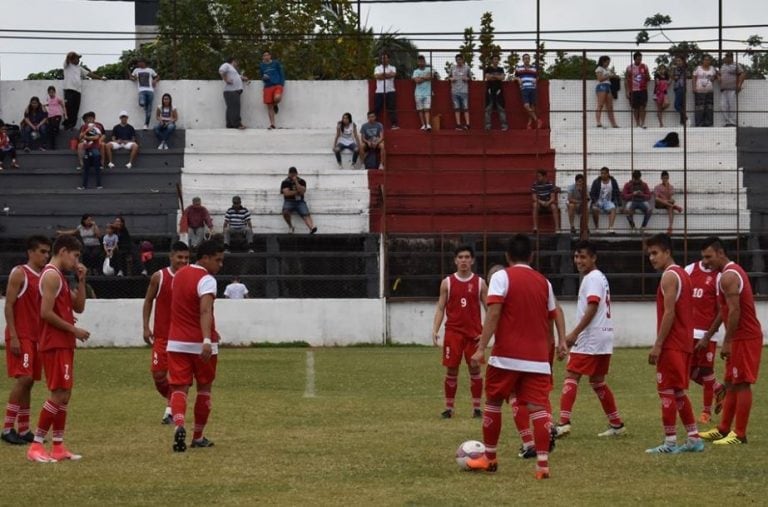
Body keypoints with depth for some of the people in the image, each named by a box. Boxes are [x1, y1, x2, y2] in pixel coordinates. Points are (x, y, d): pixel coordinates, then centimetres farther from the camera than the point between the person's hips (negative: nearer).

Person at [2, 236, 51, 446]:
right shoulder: (19, 273, -9)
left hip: (36, 336, 8)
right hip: (20, 336, -8)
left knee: (28, 381, 9)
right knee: (23, 378, -15)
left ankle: (23, 430, 13)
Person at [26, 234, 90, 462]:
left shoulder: (60, 277, 18)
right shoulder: (52, 275, -14)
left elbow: (78, 307, 19)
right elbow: (46, 313, -21)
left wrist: (81, 281, 8)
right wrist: (74, 330, -15)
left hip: (63, 344, 10)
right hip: (55, 344, -10)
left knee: (64, 394, 10)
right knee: (59, 394, -12)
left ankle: (58, 447, 11)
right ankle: (36, 446, -12)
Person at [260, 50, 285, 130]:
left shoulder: (276, 63, 6)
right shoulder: (261, 66, 13)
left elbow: (281, 73, 7)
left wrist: (282, 84, -4)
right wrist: (263, 78, -3)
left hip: (277, 85, -3)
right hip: (268, 87, 3)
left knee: (277, 98, -31)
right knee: (269, 106, -2)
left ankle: (275, 105, 7)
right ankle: (272, 125, 3)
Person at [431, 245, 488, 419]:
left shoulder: (479, 283, 3)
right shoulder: (447, 283, 3)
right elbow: (440, 308, 5)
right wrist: (435, 330, -7)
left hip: (474, 333, 0)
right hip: (453, 332, 0)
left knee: (475, 369, 2)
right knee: (451, 370, 1)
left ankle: (477, 407, 9)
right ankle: (449, 408, 8)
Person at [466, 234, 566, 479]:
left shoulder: (502, 277, -2)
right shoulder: (543, 282, 13)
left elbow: (493, 314, -13)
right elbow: (553, 317, 20)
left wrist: (481, 348, -16)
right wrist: (561, 341, 34)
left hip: (506, 356, -3)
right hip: (537, 358, 3)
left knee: (493, 402, 14)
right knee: (538, 407, -3)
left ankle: (489, 458, 23)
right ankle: (542, 462, -16)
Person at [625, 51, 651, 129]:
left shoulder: (644, 67, 7)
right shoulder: (629, 68, 2)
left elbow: (649, 79, 12)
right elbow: (627, 80, 4)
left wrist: (646, 76, -12)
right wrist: (627, 91, -2)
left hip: (643, 90, 0)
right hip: (633, 90, 0)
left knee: (642, 107, -8)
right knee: (635, 108, 2)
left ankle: (642, 123, -8)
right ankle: (637, 124, 8)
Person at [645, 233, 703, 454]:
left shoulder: (669, 276, -13)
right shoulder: (683, 274, 17)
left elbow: (669, 313, -20)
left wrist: (658, 345, -19)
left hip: (671, 345, -10)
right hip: (684, 343, 10)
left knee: (667, 391, -6)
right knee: (678, 392, 14)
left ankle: (670, 442, -6)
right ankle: (694, 438, 15)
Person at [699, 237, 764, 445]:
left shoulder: (728, 276, -16)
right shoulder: (734, 271, 17)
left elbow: (734, 311, -23)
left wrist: (727, 342, -20)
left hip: (744, 338, -11)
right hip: (744, 336, 11)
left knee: (741, 385, -7)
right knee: (731, 384, 14)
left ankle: (739, 434, -5)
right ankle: (723, 429, 20)